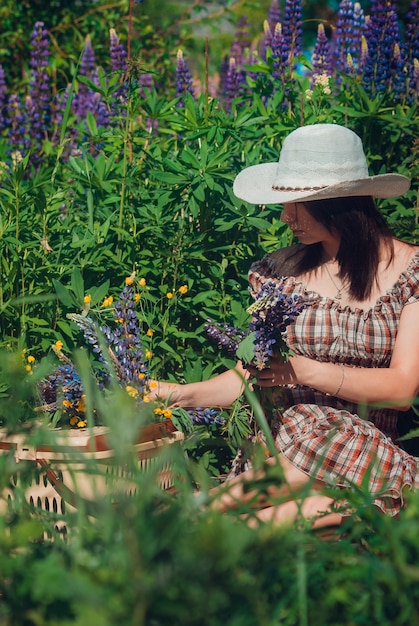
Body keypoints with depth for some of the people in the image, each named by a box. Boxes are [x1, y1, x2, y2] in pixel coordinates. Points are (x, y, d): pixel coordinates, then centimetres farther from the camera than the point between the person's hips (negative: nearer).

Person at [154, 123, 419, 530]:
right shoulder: (280, 271, 8)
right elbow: (255, 377, 11)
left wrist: (307, 371, -17)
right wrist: (180, 395, -3)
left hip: (377, 453, 0)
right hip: (284, 445, 1)